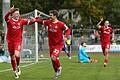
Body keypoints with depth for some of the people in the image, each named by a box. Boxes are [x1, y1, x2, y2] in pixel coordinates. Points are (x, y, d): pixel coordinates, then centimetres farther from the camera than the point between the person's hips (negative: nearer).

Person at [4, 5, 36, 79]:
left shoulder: (21, 21, 1)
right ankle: (15, 71, 27)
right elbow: (6, 17, -28)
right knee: (12, 57, 9)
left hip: (18, 40, 0)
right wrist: (10, 11, -45)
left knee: (17, 54, -24)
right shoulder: (9, 21, -7)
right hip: (10, 41, 0)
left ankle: (18, 66, 5)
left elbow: (29, 22, 2)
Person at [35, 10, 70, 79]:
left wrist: (66, 37, -22)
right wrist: (35, 20, -3)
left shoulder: (61, 24, -14)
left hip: (59, 44, -6)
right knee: (53, 59, 11)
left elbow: (68, 30, -8)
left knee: (53, 57, -23)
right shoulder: (49, 22, 1)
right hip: (51, 44, 6)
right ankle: (57, 73, 28)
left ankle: (59, 68, 5)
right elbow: (42, 21, 11)